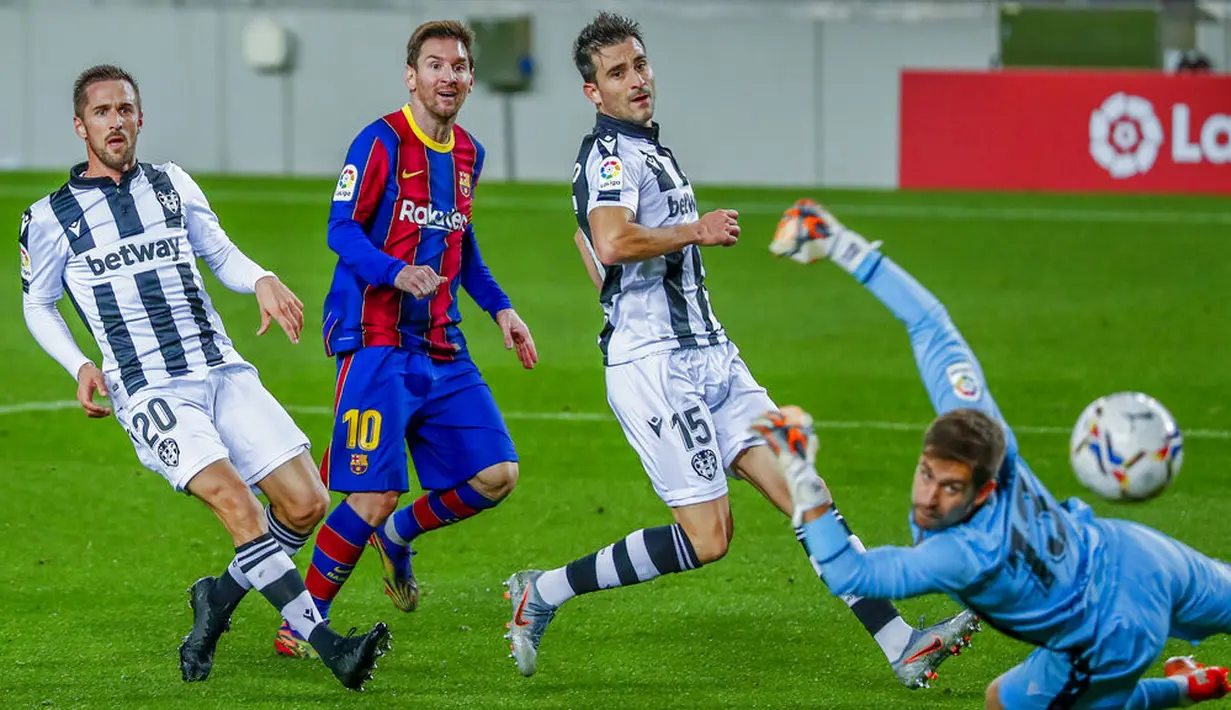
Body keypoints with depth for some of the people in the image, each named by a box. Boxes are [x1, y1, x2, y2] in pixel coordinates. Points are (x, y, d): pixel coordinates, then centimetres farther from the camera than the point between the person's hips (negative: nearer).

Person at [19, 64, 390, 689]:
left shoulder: (173, 186, 14)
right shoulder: (50, 219, 6)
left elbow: (222, 254, 24)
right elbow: (37, 304, 18)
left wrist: (261, 281, 2)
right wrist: (80, 367, 2)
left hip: (223, 372, 4)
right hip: (149, 392, -4)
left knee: (306, 503, -9)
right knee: (231, 496, -27)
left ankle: (220, 598, 17)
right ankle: (328, 645, -32)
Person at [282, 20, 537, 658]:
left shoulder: (467, 154, 14)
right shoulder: (381, 143, -8)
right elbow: (341, 229, -13)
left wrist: (499, 308, 23)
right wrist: (398, 273, -29)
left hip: (441, 349, 7)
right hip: (376, 344, -7)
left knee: (495, 475, -1)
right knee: (373, 496, -15)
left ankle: (397, 535, 26)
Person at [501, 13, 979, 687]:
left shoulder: (647, 150, 19)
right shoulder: (609, 154, -11)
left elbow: (585, 234, 36)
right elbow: (612, 243, -31)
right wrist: (696, 230, -16)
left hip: (707, 353, 9)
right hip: (655, 365, -9)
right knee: (704, 539, -11)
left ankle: (901, 645, -4)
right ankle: (542, 593, 1)